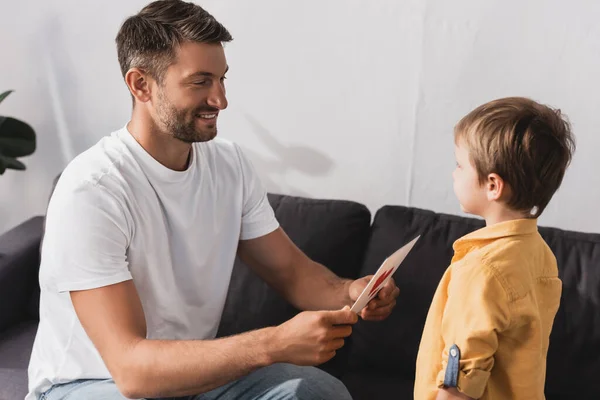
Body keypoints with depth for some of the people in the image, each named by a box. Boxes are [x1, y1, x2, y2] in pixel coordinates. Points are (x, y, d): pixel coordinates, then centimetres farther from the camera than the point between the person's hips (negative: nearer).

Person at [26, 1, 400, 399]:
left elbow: (292, 272, 3)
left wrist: (350, 293, -20)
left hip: (195, 368, 6)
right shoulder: (90, 191, -26)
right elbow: (129, 367, -30)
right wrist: (275, 343, -41)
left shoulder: (230, 164, -4)